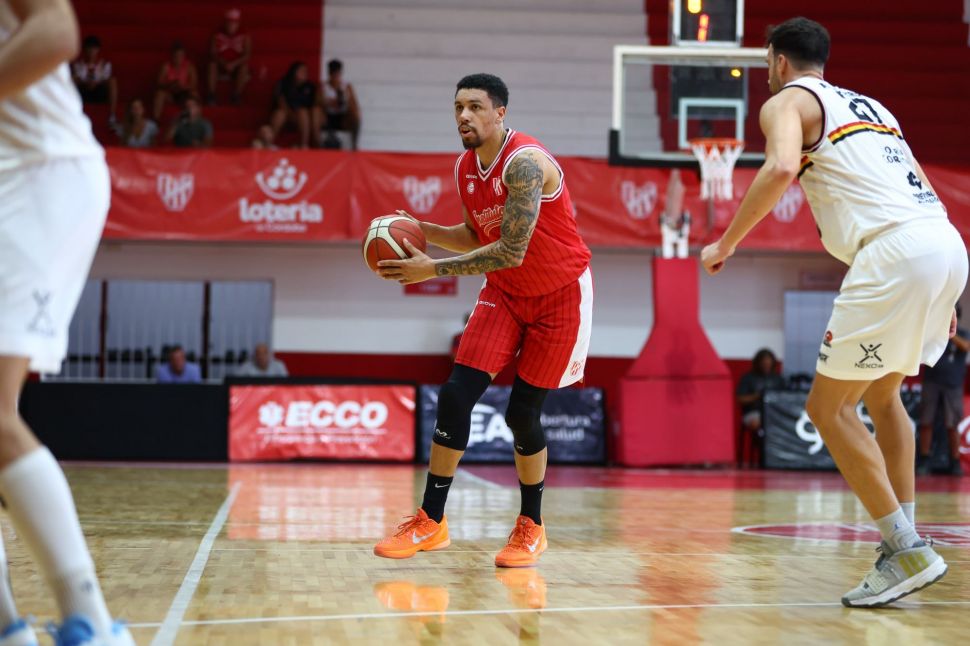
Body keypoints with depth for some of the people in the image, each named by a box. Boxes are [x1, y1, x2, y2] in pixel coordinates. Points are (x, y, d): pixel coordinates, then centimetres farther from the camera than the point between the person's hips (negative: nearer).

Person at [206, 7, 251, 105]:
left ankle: (237, 95, -26)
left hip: (237, 65, -1)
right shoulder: (217, 36, -7)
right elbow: (213, 54, -11)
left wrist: (234, 64, -29)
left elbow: (247, 55, -13)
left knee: (244, 67, -34)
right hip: (221, 65, 1)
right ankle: (211, 94, -28)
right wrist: (224, 63, -28)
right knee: (212, 65, -31)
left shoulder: (244, 37, -7)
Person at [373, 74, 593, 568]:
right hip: (504, 291, 7)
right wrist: (422, 231, -3)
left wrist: (434, 269, -30)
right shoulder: (465, 168, 0)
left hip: (560, 294, -6)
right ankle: (431, 522, 1)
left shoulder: (524, 162, -26)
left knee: (523, 412, -4)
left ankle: (531, 526, 18)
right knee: (456, 394, -7)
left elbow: (510, 252, -31)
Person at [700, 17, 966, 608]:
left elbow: (782, 167, -15)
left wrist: (727, 242, -6)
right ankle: (904, 539, 22)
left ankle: (908, 554, -3)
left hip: (896, 250, -8)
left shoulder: (787, 101, 8)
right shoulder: (868, 105, 31)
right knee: (882, 394, 25)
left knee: (829, 407, 1)